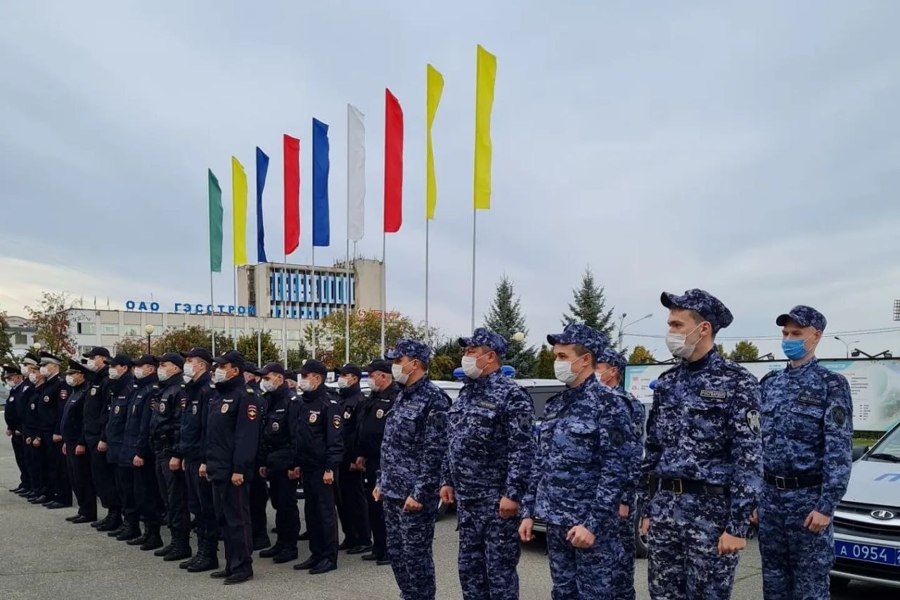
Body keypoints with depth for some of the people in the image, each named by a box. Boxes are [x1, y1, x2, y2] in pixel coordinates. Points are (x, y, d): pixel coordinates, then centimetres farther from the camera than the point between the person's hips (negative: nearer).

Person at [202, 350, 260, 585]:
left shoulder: (245, 396, -14)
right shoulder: (218, 395, 16)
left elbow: (246, 436, -20)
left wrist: (239, 469, -23)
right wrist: (207, 460, 17)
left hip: (233, 470, -10)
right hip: (218, 468, 10)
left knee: (237, 519, -1)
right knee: (223, 519, 15)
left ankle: (243, 567, 8)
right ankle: (231, 564, 25)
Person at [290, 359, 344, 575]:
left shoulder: (329, 403, -13)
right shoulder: (303, 403, 15)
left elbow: (335, 438, -18)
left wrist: (330, 468, -21)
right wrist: (296, 464, 17)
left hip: (322, 468, -9)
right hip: (306, 467, 9)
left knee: (325, 511, -2)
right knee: (310, 511, 13)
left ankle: (329, 557, 6)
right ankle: (316, 554, 23)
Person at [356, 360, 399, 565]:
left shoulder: (396, 398, -17)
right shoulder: (373, 398, 15)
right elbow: (362, 430, 22)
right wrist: (361, 454, 19)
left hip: (386, 463, -10)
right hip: (371, 463, 10)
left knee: (386, 506, -3)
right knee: (373, 504, 15)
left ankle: (391, 550, 8)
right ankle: (379, 548, 26)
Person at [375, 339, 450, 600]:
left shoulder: (433, 399, -15)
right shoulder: (403, 396, 13)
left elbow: (434, 453, -19)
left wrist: (420, 493, -20)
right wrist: (382, 482, 17)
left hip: (414, 494, -9)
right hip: (393, 492, 9)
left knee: (415, 554, 0)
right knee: (396, 552, 16)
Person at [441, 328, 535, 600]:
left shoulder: (511, 394, -13)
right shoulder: (466, 393, 12)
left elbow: (523, 449, -18)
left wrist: (513, 494, -22)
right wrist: (447, 481, 16)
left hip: (497, 500, -8)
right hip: (466, 499, 8)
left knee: (499, 569, 2)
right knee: (469, 567, 16)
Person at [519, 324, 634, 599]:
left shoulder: (608, 404, -11)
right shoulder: (555, 404, 10)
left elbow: (615, 471, -16)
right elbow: (540, 463, 14)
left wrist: (593, 523, -19)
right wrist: (529, 512, 11)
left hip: (590, 524, -7)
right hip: (555, 522, 7)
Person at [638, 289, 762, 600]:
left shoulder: (737, 382, -7)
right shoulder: (666, 382, 9)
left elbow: (749, 460, -11)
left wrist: (738, 525, -15)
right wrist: (647, 509, 11)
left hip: (711, 510, -5)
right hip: (664, 509, 5)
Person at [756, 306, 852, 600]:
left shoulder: (831, 384, -5)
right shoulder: (769, 383, 9)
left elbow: (839, 449, -10)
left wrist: (826, 505, -16)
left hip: (807, 497, -5)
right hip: (769, 495, 5)